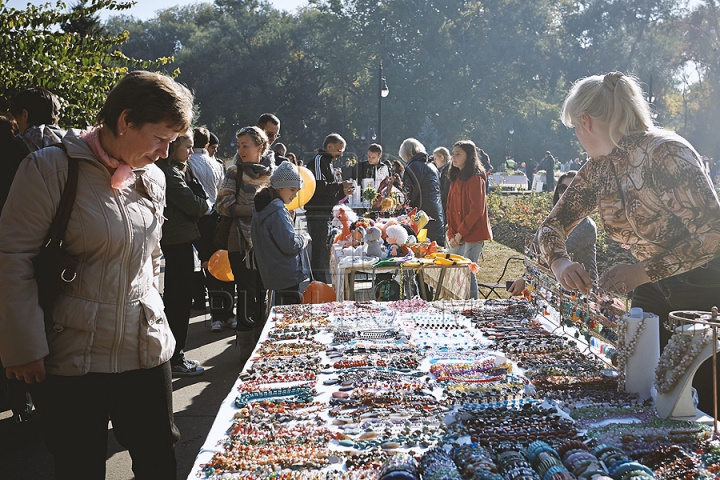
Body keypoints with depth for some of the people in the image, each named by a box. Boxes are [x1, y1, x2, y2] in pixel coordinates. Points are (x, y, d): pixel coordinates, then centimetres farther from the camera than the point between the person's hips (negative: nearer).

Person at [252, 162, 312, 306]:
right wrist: (304, 238, -4)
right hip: (287, 276, -10)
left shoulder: (264, 207, 11)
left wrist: (299, 238, 9)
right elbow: (290, 245, -22)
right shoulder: (277, 212, -19)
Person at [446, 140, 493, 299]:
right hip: (457, 237, 8)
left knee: (467, 272, -8)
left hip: (472, 235, -8)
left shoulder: (475, 178, -9)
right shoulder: (455, 178, 16)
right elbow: (450, 208, 13)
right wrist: (451, 234, 1)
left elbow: (476, 210, -16)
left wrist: (460, 234, -15)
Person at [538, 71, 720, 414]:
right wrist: (560, 261, -14)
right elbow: (552, 226, 8)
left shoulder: (665, 153, -22)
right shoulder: (597, 170, 2)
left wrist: (643, 271, -26)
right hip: (653, 293, 7)